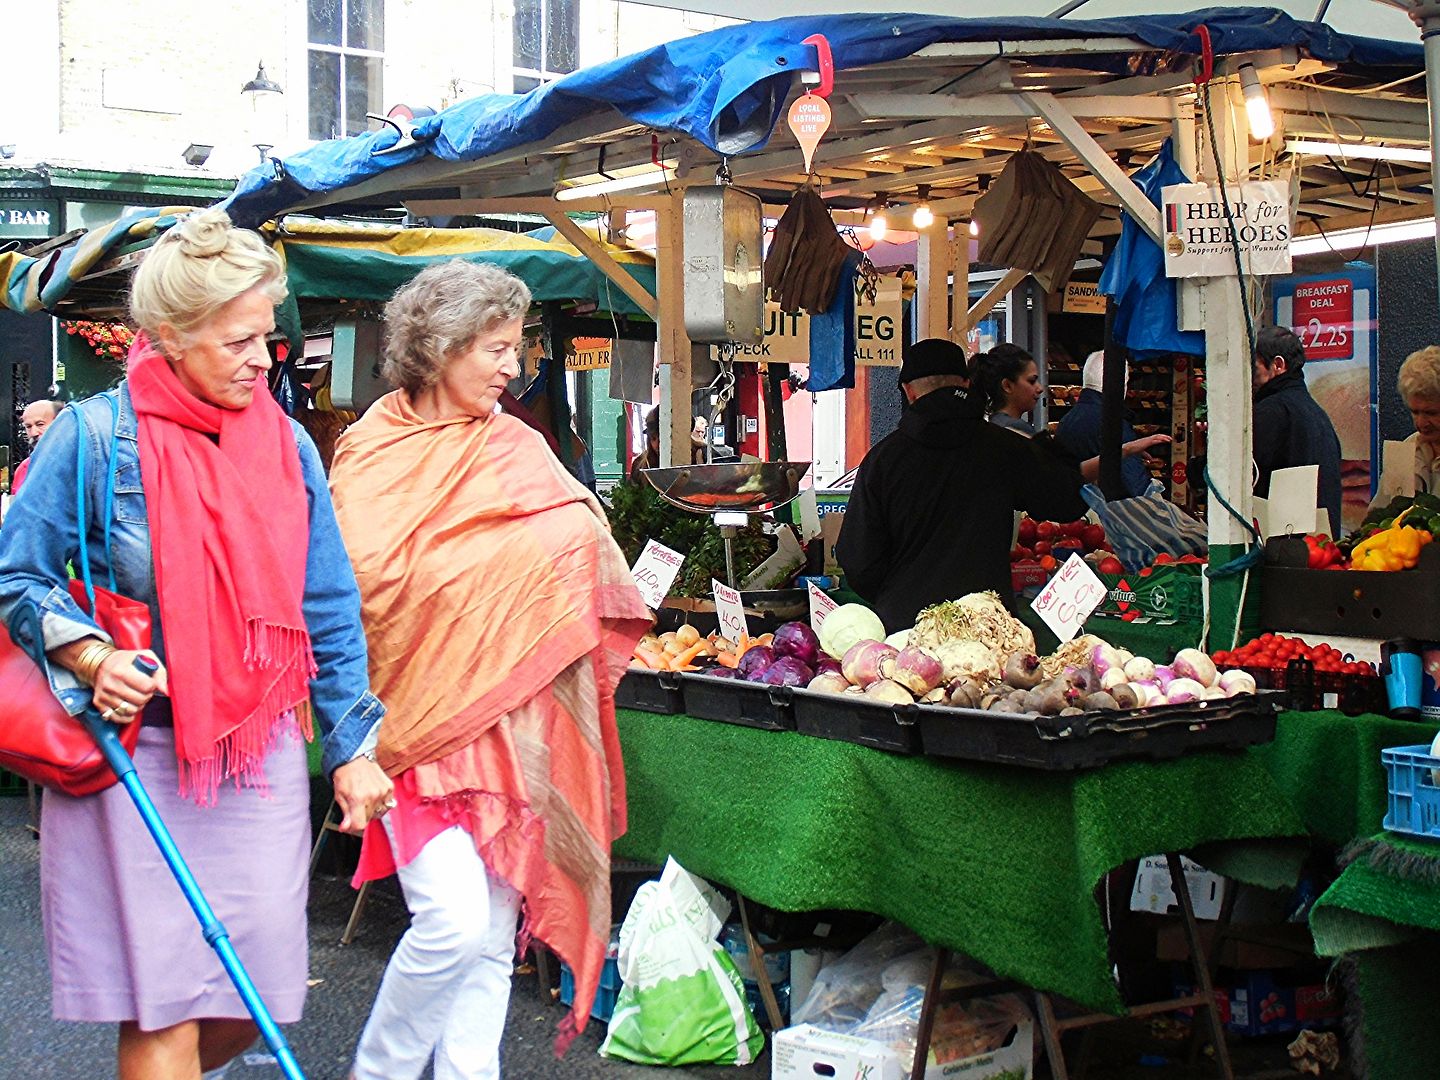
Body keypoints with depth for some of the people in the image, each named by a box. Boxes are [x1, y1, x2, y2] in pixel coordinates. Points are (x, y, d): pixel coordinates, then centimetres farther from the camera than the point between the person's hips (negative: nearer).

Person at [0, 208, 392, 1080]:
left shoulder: (288, 445, 6)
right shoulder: (96, 436, -6)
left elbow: (328, 609, 11)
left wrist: (352, 746, 8)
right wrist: (90, 658, -15)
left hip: (261, 760, 4)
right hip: (135, 757, -4)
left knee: (252, 1005, 8)